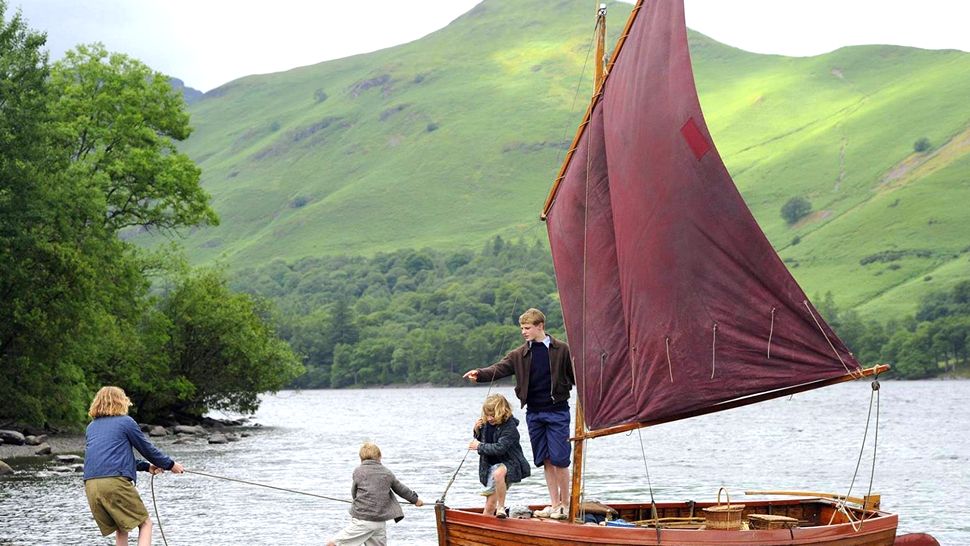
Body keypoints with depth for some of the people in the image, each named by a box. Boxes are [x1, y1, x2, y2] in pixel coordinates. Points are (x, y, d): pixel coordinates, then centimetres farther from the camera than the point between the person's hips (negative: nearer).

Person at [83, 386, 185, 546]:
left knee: (121, 528, 18)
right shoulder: (125, 422, 6)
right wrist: (170, 464, 27)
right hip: (115, 483, -6)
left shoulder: (91, 427, 24)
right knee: (145, 523, 4)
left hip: (90, 486, 6)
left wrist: (146, 466, 33)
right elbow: (147, 448, 12)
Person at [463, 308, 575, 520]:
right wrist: (480, 374, -23)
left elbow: (575, 375, 1)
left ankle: (564, 504, 6)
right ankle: (554, 504, 14)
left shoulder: (561, 350, -2)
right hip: (533, 413, 4)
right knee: (545, 460, 7)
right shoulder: (520, 354, 7)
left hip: (557, 411, -4)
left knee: (559, 459, -6)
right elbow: (500, 368, -6)